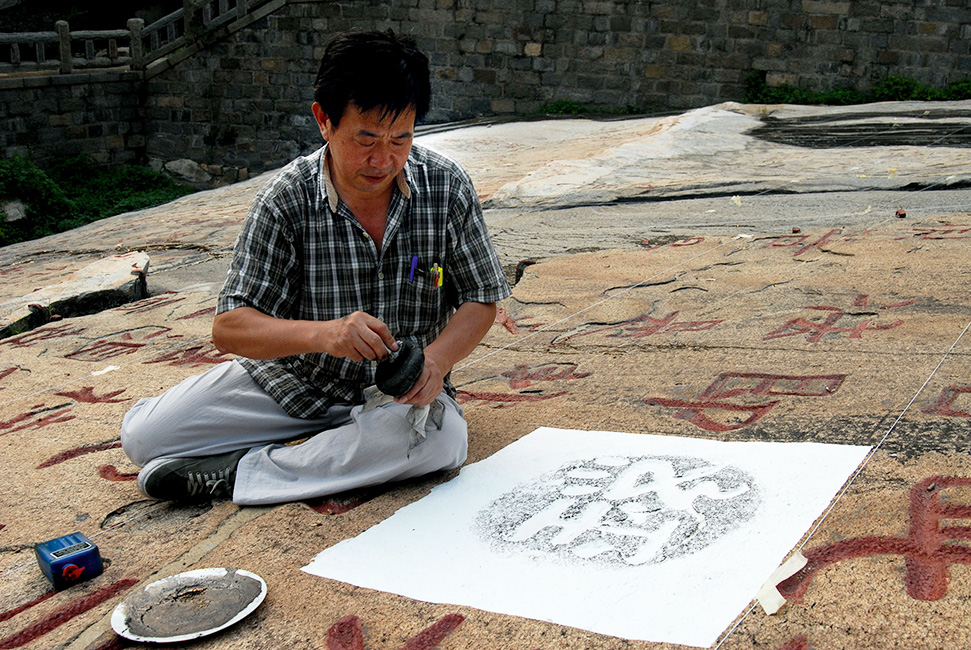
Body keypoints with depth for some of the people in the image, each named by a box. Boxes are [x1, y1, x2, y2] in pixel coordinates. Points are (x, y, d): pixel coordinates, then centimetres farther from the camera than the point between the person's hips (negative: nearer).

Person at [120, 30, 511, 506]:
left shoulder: (447, 186, -12)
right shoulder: (287, 200, -17)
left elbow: (481, 301, -3)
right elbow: (228, 328, -19)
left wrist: (435, 359, -25)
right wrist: (323, 333, -38)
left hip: (401, 391, 1)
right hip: (291, 375, 0)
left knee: (443, 438, -35)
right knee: (144, 435, -11)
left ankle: (237, 474, -19)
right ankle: (337, 446, -1)